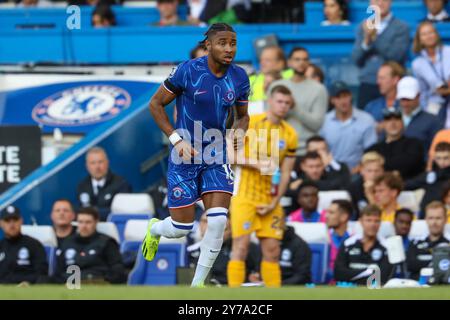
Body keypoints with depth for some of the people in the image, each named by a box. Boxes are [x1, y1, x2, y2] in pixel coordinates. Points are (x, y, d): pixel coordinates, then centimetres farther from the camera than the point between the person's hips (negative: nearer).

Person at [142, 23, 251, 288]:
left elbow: (243, 116, 13)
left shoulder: (239, 77, -3)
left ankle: (198, 284, 2)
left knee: (218, 221, -14)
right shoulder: (188, 71, -16)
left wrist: (240, 132, -11)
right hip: (185, 156, -3)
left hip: (216, 157, 3)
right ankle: (155, 229, 41)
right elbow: (156, 104, -6)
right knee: (181, 229, 1)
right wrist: (177, 140, -15)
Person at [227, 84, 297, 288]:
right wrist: (257, 164, -18)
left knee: (272, 251, 4)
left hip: (270, 200, 4)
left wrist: (274, 202, -2)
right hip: (244, 195, -4)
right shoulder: (248, 123, -4)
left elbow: (285, 173, 8)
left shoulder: (290, 135, 7)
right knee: (241, 247, -10)